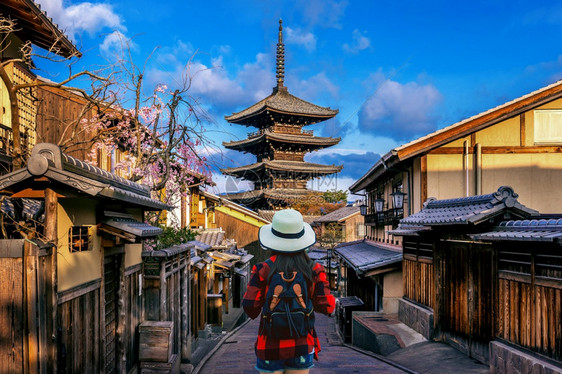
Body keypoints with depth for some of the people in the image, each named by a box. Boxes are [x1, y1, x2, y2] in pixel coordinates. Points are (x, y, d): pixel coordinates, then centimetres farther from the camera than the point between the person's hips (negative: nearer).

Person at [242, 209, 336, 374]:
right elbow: (327, 307, -7)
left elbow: (250, 306, -11)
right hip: (302, 345, 2)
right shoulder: (314, 270, -5)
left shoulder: (263, 270, -11)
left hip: (271, 345, -2)